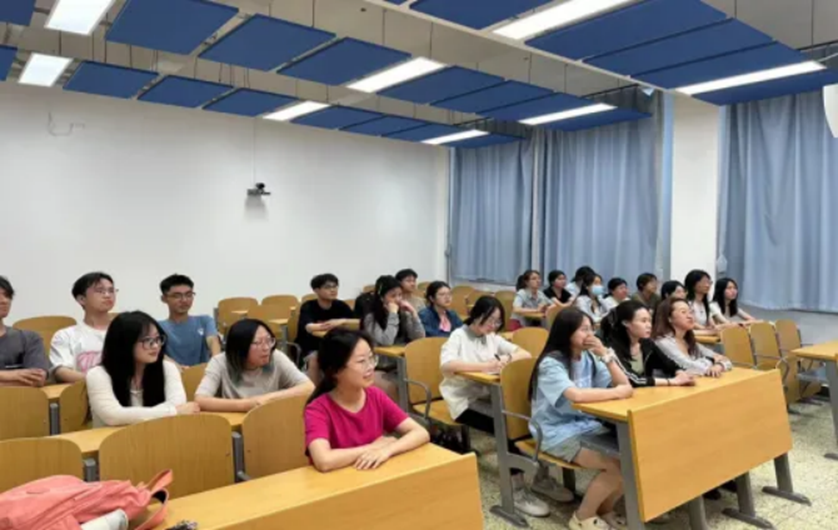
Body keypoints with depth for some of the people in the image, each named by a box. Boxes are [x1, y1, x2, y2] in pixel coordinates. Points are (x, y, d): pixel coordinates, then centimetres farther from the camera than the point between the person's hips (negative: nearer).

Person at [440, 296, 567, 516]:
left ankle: (541, 478, -1)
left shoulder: (493, 338, 13)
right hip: (464, 401, -6)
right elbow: (446, 365, -26)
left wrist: (508, 358, -15)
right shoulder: (459, 336, -6)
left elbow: (526, 354, 7)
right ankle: (517, 491, -17)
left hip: (488, 396, 6)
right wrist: (484, 366, -31)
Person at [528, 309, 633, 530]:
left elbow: (625, 385, 0)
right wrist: (617, 392, -23)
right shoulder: (551, 364, -18)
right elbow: (577, 395, -35)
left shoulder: (589, 358, 4)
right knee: (617, 464, -20)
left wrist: (605, 354, -11)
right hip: (558, 433, -7)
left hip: (587, 425, 7)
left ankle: (605, 509, 13)